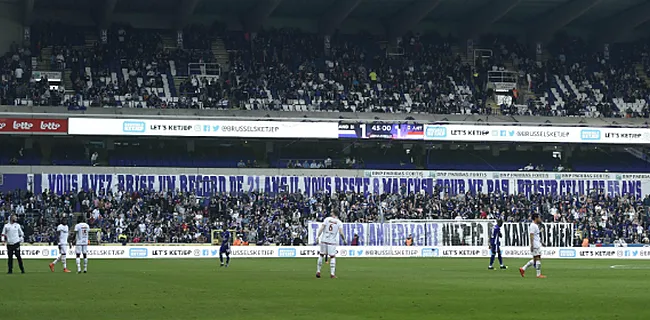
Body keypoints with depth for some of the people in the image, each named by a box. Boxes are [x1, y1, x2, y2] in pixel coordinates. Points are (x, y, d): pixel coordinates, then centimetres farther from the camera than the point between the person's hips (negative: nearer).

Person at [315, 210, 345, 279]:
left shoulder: (327, 219, 2)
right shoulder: (339, 222, 0)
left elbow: (321, 228, -7)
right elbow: (341, 233, -9)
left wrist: (318, 237, -5)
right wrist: (344, 239, 7)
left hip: (324, 240, 1)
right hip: (332, 241, -1)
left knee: (321, 255, 13)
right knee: (332, 257, 5)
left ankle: (318, 271, 14)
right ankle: (332, 274, -1)